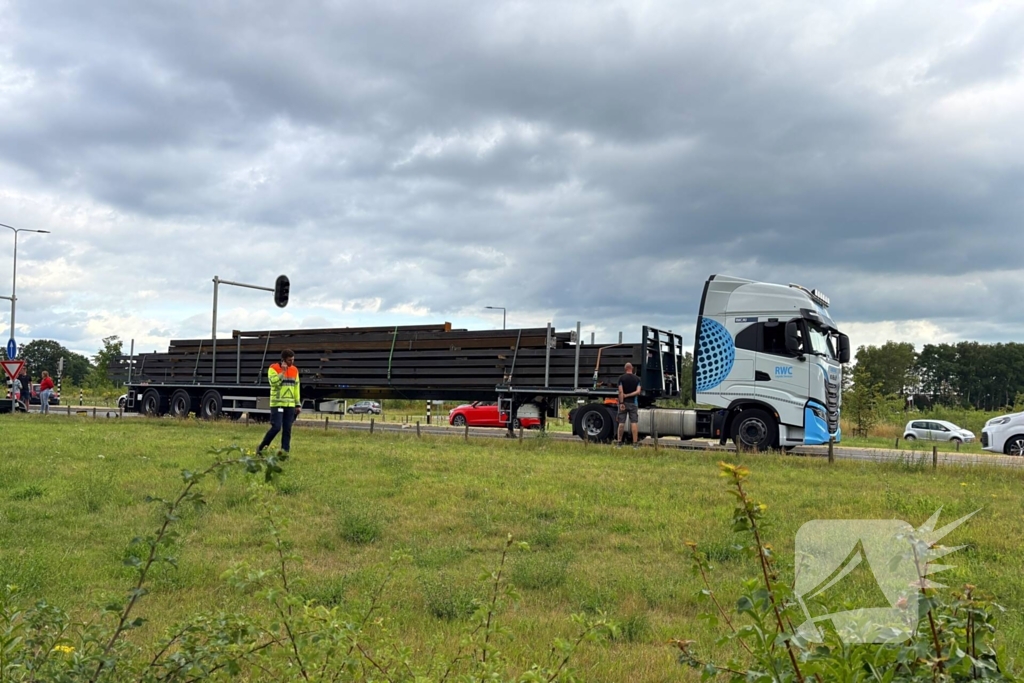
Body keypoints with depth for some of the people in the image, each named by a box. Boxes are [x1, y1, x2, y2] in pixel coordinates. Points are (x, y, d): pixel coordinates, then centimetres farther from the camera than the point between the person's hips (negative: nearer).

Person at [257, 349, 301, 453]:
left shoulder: (294, 370, 11)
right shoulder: (273, 368, -4)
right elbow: (273, 382, -20)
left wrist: (298, 404, 12)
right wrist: (282, 372, -20)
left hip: (290, 405, 5)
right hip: (277, 404, -5)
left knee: (287, 429, 3)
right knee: (276, 427, -12)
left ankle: (285, 452, 7)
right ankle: (261, 448, 5)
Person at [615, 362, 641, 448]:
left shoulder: (621, 378, -4)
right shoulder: (637, 379, 3)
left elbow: (620, 391, -12)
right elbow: (638, 392, -8)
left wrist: (621, 403, -13)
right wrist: (628, 395, -6)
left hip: (624, 402, -1)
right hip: (633, 403, 1)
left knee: (621, 423, 3)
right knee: (634, 422, -1)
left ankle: (619, 442, 6)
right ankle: (635, 443, -5)